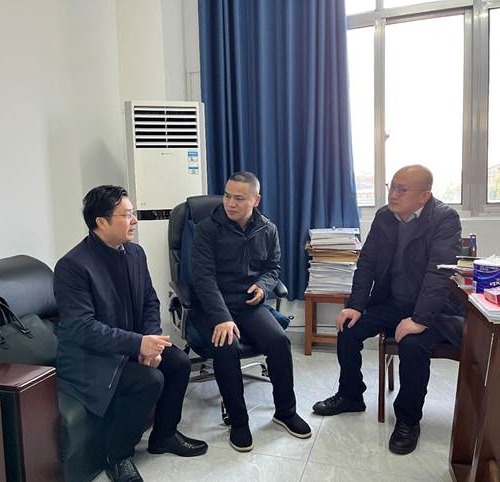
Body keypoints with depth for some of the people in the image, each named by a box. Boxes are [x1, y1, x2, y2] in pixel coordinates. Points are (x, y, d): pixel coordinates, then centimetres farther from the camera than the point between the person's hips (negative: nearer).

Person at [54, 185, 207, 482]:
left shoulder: (135, 252, 0)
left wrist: (150, 341, -12)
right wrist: (138, 343, -31)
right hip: (89, 357, -7)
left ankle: (164, 435, 18)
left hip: (131, 345, 8)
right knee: (149, 380, -26)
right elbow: (82, 328, -27)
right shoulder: (72, 266, -22)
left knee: (180, 363, -6)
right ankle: (119, 457, -1)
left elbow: (150, 303, 6)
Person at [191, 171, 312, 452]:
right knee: (227, 346, -31)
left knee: (279, 340, -21)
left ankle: (285, 411, 3)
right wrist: (222, 318, -26)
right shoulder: (208, 228, -6)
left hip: (250, 304, 3)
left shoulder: (268, 230, 6)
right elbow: (204, 277, -14)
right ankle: (238, 421, -10)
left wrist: (263, 286, -7)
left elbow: (273, 268, 18)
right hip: (215, 306, -3)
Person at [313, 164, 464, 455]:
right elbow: (367, 263, 2)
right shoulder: (384, 216, 1)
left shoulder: (445, 219, -16)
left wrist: (419, 320, -34)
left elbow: (440, 272, -26)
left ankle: (408, 420, -5)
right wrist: (356, 305, -9)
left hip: (431, 308, -5)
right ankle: (350, 396, 15)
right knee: (348, 328, -9)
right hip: (390, 302, 6)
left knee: (412, 344, -31)